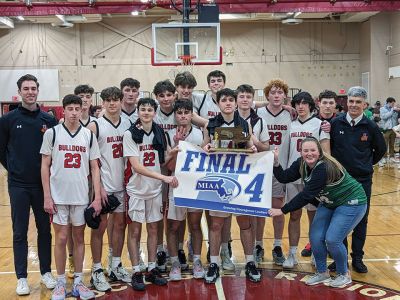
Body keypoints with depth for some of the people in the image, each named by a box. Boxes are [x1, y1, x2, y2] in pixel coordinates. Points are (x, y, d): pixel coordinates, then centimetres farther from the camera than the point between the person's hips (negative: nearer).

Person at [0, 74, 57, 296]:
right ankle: (22, 278, 16)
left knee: (45, 230, 10)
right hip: (18, 185, -1)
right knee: (20, 233, 6)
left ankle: (46, 272, 23)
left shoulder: (49, 120, 1)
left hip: (43, 184, 1)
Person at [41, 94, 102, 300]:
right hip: (58, 196, -2)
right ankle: (60, 283, 18)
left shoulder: (89, 135, 2)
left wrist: (97, 197, -2)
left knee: (79, 238, 9)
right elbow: (45, 166, -1)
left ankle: (78, 282, 20)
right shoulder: (52, 133, -3)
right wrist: (47, 197, -6)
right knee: (61, 238, 4)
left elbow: (94, 168, 4)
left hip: (81, 196, 2)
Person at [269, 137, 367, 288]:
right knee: (316, 237, -3)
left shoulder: (324, 168, -32)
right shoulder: (302, 164, -8)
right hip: (329, 203, 8)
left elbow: (306, 195, -33)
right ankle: (322, 273, 19)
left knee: (332, 240, -15)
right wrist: (275, 162, -26)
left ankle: (344, 275, 11)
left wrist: (282, 210, -28)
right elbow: (284, 177, -9)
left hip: (351, 202, -8)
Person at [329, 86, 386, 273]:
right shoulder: (336, 123, -6)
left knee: (361, 221, 9)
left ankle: (357, 258, 23)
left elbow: (381, 149, 10)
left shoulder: (370, 126, -4)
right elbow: (328, 147, 4)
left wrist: (367, 165, 11)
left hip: (363, 180, 0)